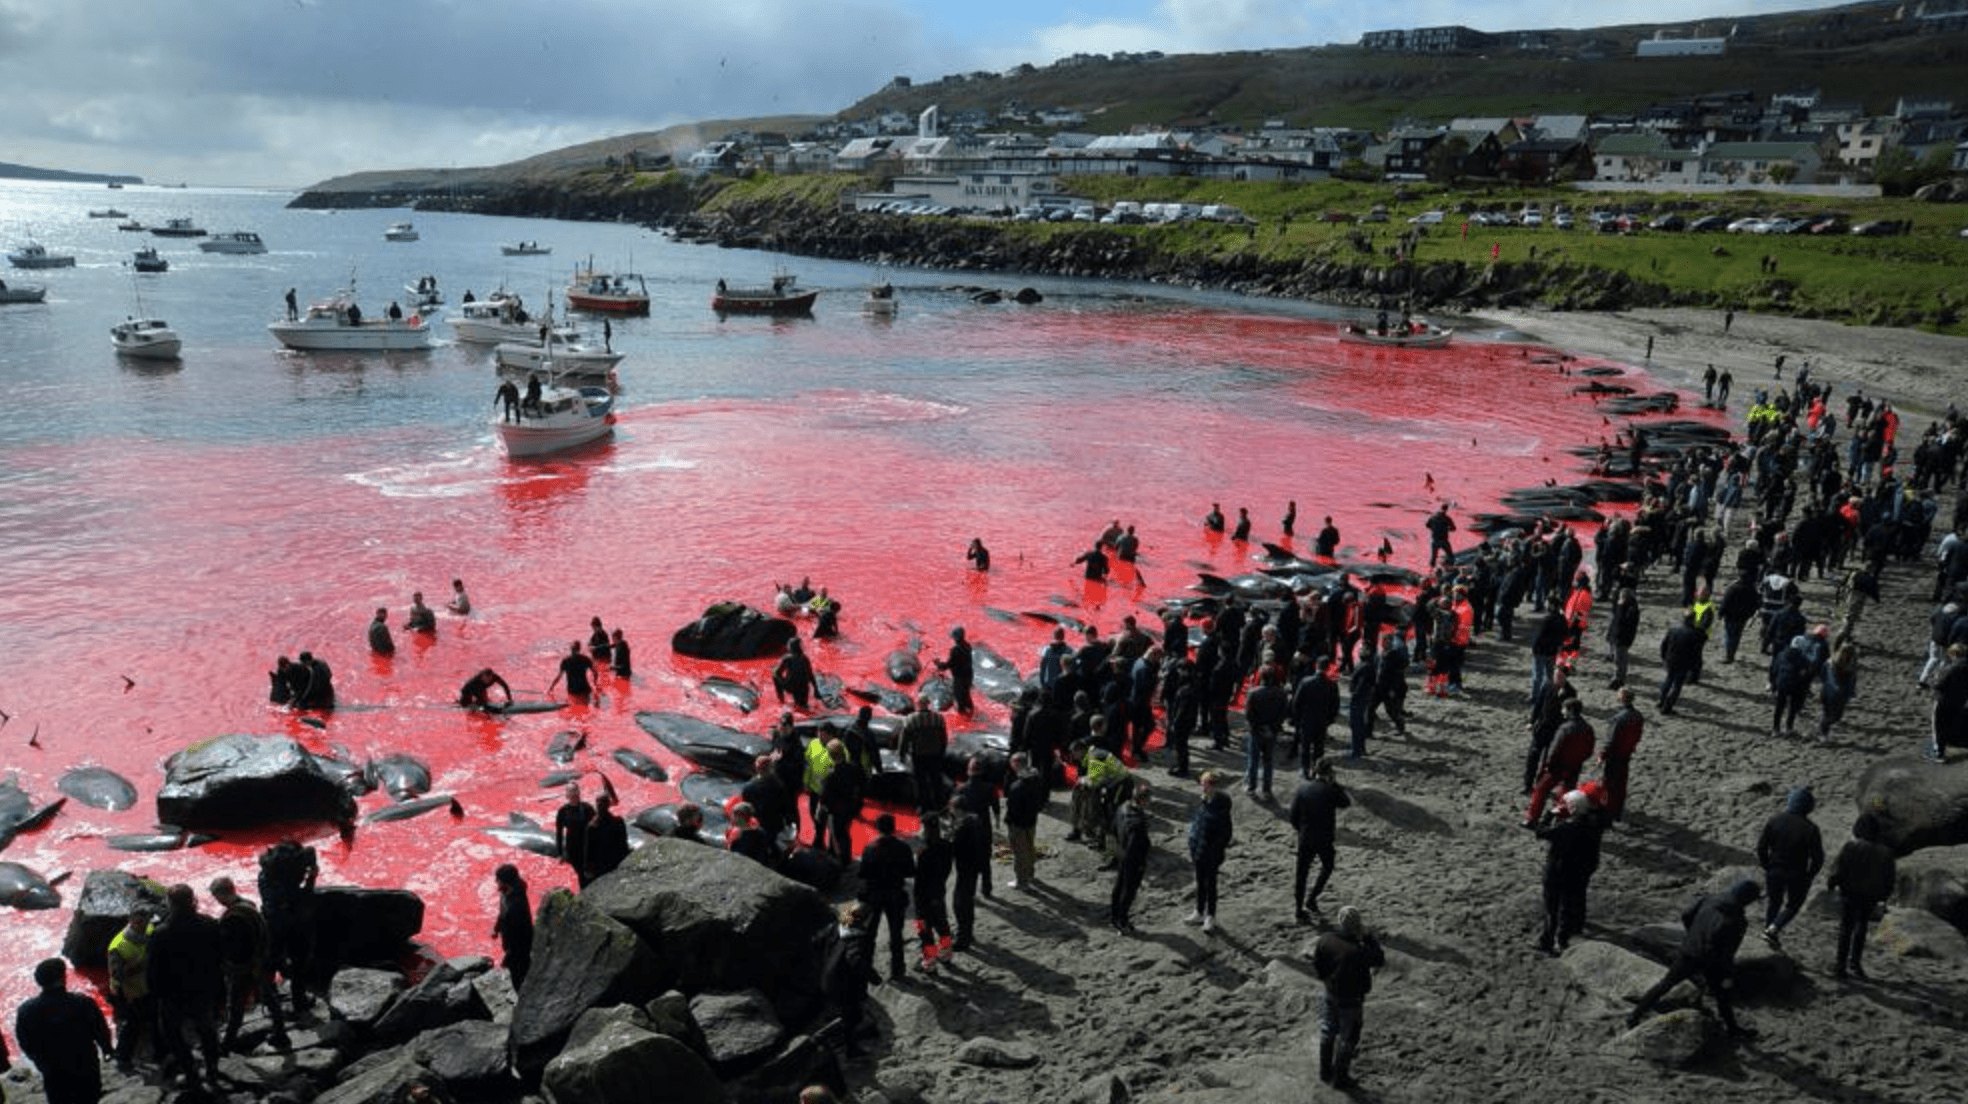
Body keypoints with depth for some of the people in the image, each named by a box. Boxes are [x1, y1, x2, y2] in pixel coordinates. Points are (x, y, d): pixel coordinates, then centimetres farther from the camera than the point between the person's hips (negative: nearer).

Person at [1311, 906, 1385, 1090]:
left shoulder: (1325, 940, -16)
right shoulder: (1359, 951, -34)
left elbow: (1318, 971, -7)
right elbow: (1380, 960, -15)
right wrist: (1368, 936, -15)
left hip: (1330, 995, 6)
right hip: (1350, 1001, -5)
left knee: (1328, 1034, 25)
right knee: (1347, 1040, 16)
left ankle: (1325, 1071, 43)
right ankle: (1340, 1078, 32)